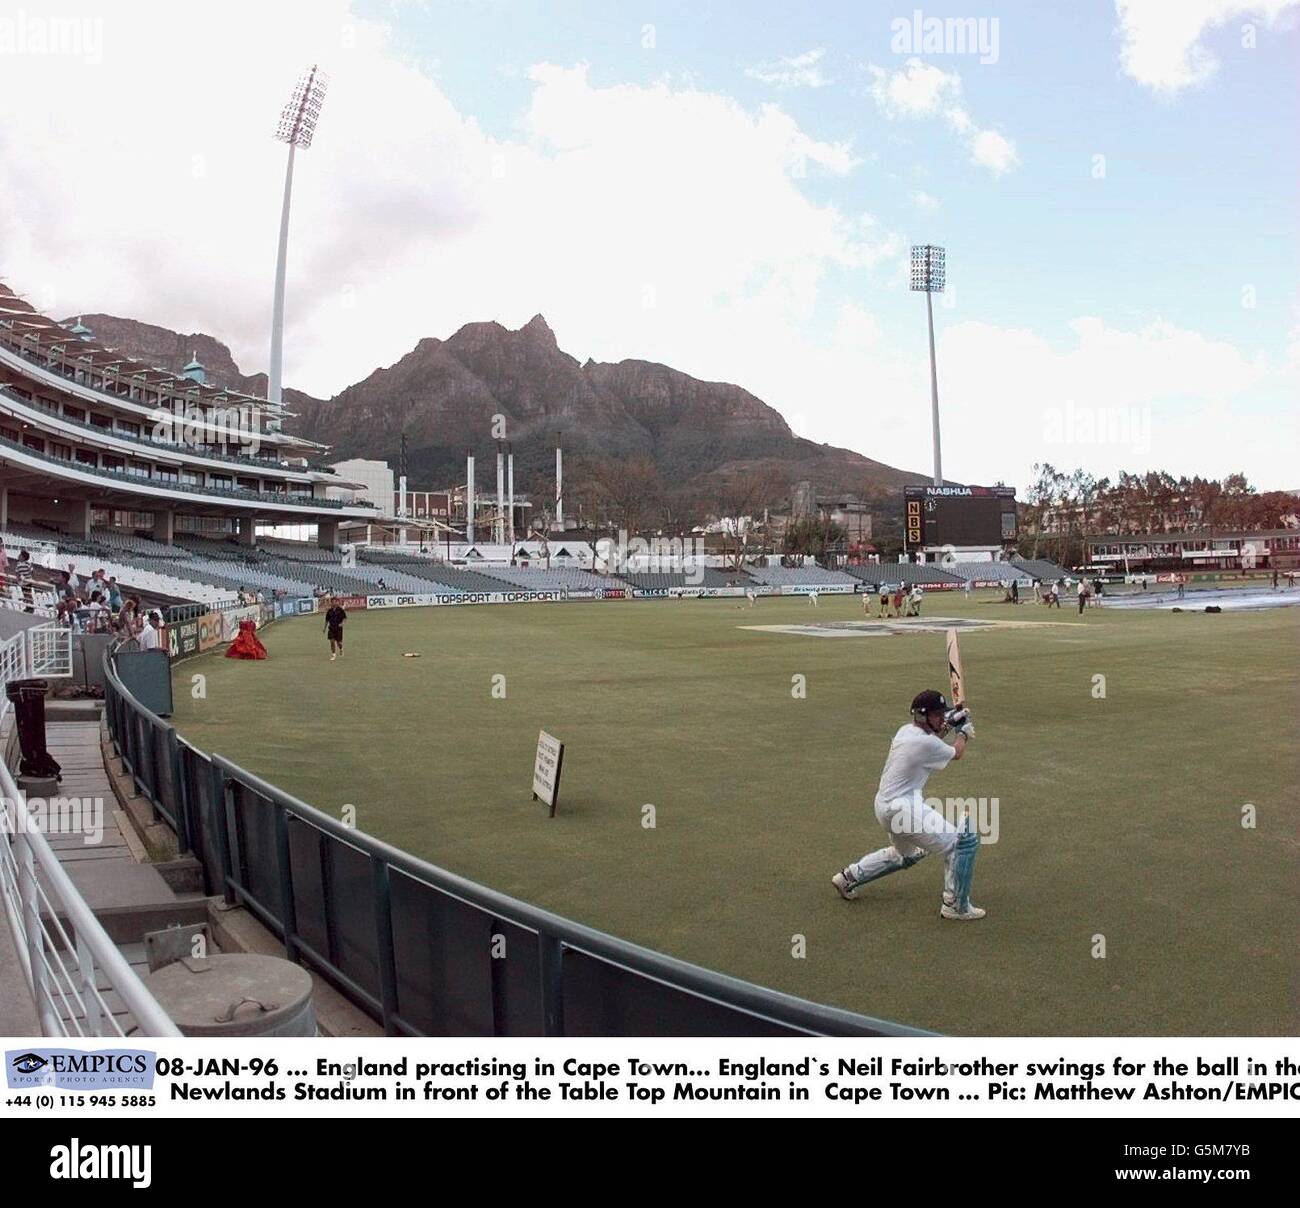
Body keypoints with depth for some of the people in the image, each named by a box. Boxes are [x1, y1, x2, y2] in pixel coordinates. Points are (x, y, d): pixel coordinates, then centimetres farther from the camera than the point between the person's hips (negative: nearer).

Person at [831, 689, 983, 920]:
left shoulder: (906, 730, 7)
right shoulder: (926, 743, -19)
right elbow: (956, 753, 2)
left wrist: (949, 724, 24)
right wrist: (964, 733, 21)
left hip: (885, 805, 10)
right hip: (902, 809, -10)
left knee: (906, 854, 33)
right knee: (964, 840, -7)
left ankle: (849, 876, 37)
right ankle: (955, 906, 0)